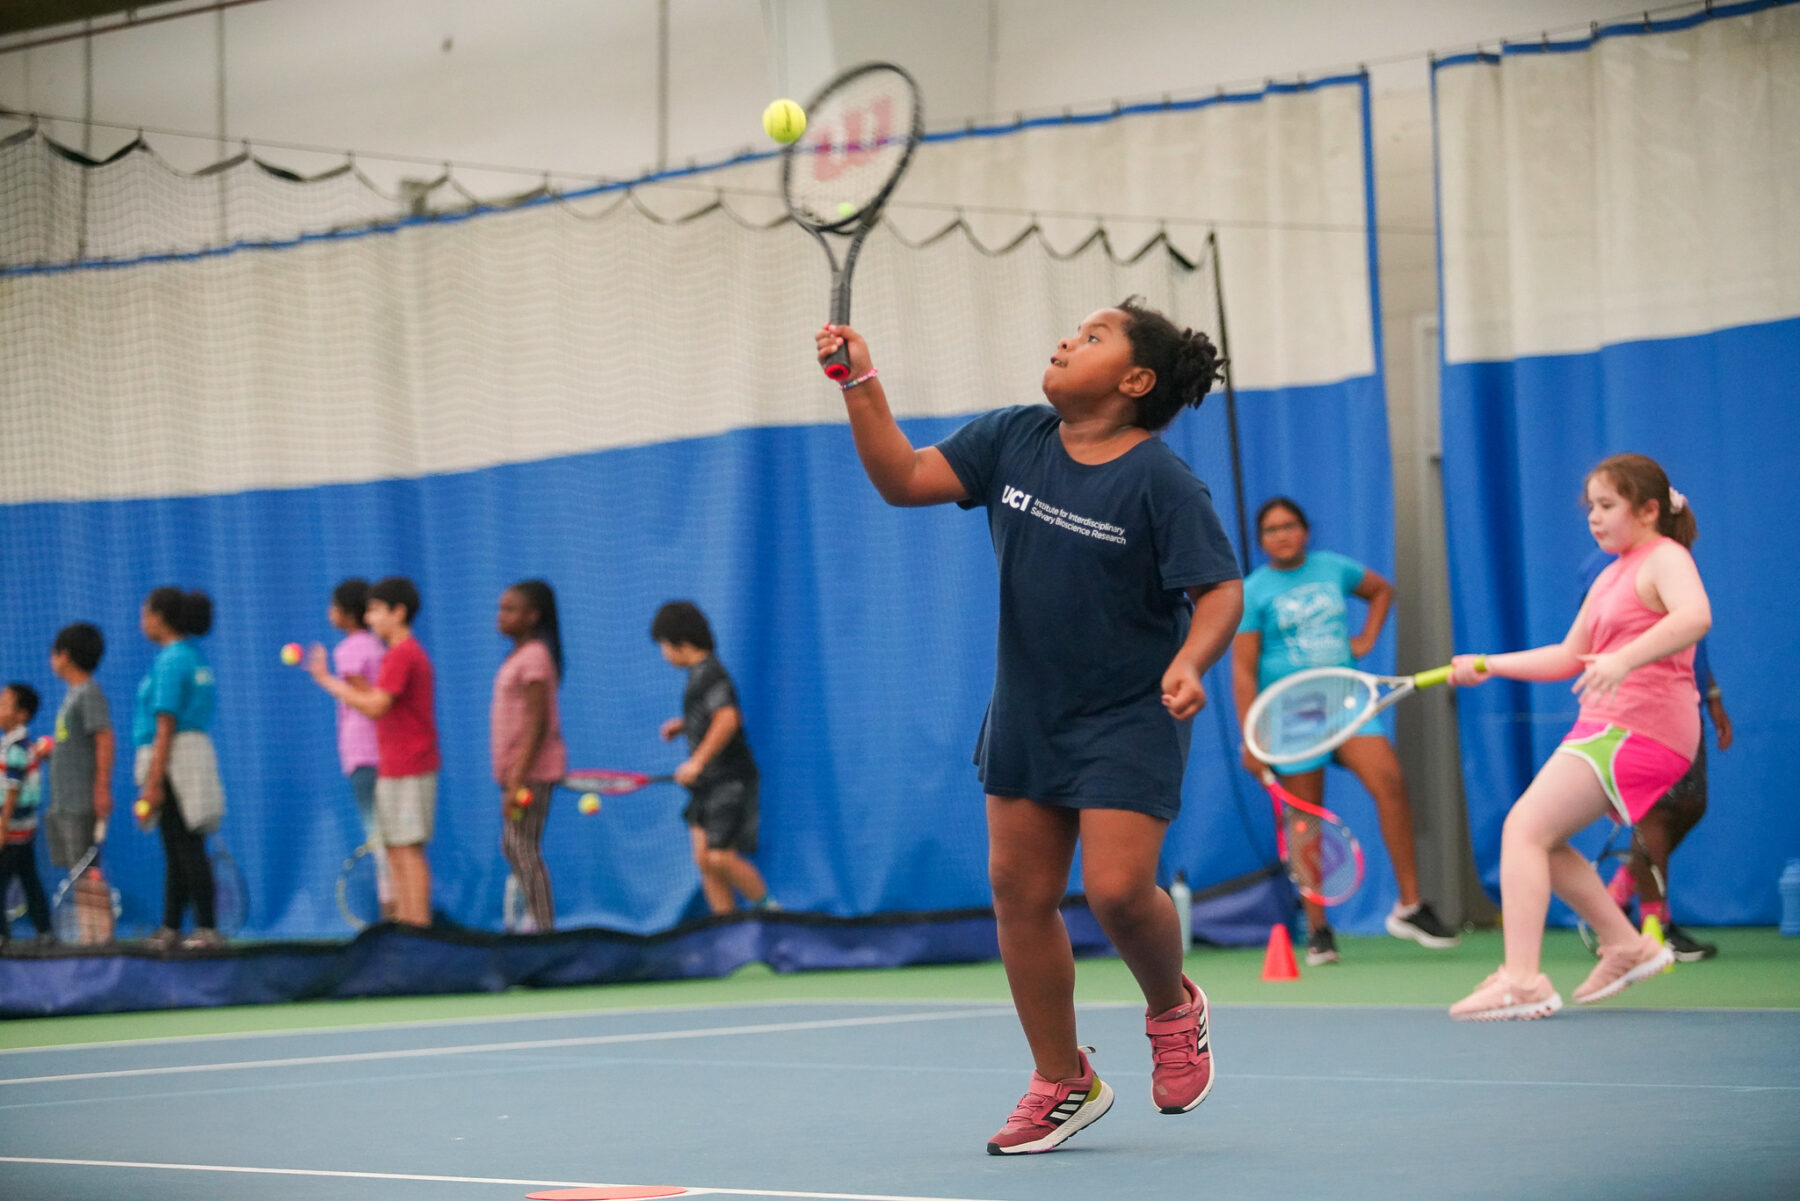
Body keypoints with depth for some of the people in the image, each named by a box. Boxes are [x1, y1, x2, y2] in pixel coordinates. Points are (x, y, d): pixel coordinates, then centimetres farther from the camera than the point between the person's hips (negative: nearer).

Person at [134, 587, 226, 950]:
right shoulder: (195, 656, 15)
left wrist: (153, 781, -19)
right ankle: (170, 928, 20)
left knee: (186, 848, -7)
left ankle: (208, 929, -7)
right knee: (178, 850, 14)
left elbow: (166, 726, -18)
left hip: (175, 759, -10)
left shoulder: (170, 660, -14)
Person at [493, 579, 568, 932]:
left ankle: (544, 929, -8)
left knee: (523, 849, -10)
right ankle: (538, 924, 19)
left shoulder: (534, 656, -14)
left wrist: (517, 781, -23)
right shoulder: (520, 656, 15)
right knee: (513, 848, 14)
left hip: (532, 770, -10)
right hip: (517, 770, 10)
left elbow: (538, 724, -20)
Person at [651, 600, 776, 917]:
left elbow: (728, 719, -30)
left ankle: (770, 910, 4)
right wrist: (683, 724, 16)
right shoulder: (701, 673, 14)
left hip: (730, 780, -10)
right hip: (709, 784, 10)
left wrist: (697, 762, -30)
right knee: (705, 860, 5)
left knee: (720, 858, -14)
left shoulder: (710, 674, -16)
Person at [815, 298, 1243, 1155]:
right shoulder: (1013, 440, 0)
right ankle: (1062, 1083, 19)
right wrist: (861, 385, -10)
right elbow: (903, 479, 0)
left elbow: (1220, 588, -16)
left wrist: (1189, 664, -33)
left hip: (1128, 720, -6)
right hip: (1027, 714, 6)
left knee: (1117, 888, -17)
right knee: (1020, 890, 5)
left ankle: (1173, 1007, 18)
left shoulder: (1160, 481, -15)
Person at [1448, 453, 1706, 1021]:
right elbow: (1569, 657, 28)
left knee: (1524, 828, -16)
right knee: (1538, 839, 13)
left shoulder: (1665, 558, -8)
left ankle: (1522, 981, -23)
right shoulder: (1611, 578, 21)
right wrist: (1488, 666, 21)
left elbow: (1695, 617, -29)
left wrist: (1624, 659, -42)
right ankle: (1627, 947, 17)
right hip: (1606, 727, 10)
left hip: (1635, 729, -10)